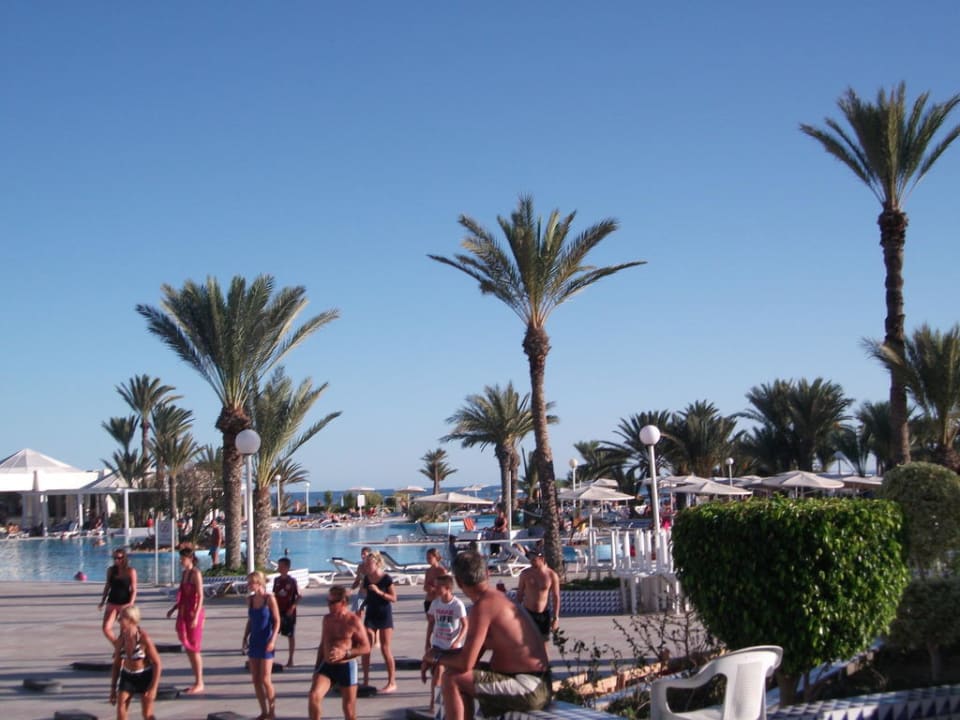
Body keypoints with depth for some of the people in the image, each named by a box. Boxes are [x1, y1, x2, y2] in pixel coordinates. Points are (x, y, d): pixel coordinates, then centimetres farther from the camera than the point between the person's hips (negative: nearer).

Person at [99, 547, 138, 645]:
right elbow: (107, 586, 14)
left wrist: (131, 603, -19)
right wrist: (103, 601, 12)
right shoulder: (111, 570, 4)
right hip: (112, 603, 3)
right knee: (106, 629, -7)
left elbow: (134, 589, -7)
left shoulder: (131, 571, -6)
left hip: (125, 604, -3)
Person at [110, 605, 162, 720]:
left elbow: (157, 663, -17)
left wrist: (153, 688, -19)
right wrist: (113, 688, 6)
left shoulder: (144, 638, -22)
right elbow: (117, 664, 5)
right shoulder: (120, 640, -8)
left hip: (144, 676, -4)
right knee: (120, 710, -8)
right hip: (127, 676, 4)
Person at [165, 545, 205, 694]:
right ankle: (197, 681, 19)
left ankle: (199, 684, 6)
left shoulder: (196, 574, -13)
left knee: (194, 649, -3)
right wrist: (174, 609, 15)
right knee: (188, 649, 11)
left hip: (194, 614, -8)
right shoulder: (184, 573, 12)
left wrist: (196, 616, -22)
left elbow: (200, 596, -17)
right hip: (184, 614, 8)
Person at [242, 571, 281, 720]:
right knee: (255, 679, 7)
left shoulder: (269, 598, -10)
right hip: (254, 641, 6)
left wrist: (273, 640, -17)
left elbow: (277, 621, -10)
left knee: (265, 679, -7)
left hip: (266, 643, -6)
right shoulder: (250, 599, 6)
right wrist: (245, 638, 6)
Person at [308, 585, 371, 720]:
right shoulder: (327, 619, 9)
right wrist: (317, 668, 17)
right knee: (314, 696, -19)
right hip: (327, 666, 4)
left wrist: (344, 653, -21)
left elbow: (366, 648, -8)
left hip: (346, 667, -4)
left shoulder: (354, 621, -8)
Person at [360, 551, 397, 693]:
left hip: (384, 615, -5)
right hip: (370, 615, 5)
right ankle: (366, 681, 8)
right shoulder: (366, 578, 4)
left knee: (385, 649, -3)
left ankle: (392, 683, 6)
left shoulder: (386, 579, -12)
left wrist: (379, 592, -23)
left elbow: (394, 598, -13)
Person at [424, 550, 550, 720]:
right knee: (463, 680, 24)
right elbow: (473, 652, 21)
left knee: (451, 680, -15)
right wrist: (442, 654, 11)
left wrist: (437, 657, -2)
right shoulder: (497, 598, 13)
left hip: (529, 687, -10)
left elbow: (465, 663, -20)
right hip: (535, 684, 10)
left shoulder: (483, 606, -17)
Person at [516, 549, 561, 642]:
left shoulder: (552, 575, -7)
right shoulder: (525, 573, -3)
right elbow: (519, 594, 6)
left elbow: (556, 597, -2)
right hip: (528, 613, 0)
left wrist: (556, 617, -4)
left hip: (544, 614, 0)